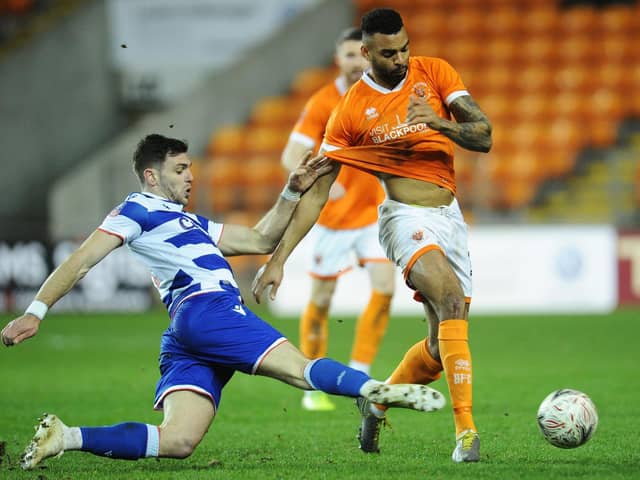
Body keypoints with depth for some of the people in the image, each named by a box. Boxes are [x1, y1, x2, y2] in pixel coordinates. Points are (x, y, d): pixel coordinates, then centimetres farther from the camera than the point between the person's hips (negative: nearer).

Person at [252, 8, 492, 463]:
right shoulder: (351, 110, -5)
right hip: (406, 217, -4)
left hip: (450, 217, 4)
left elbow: (484, 137, -4)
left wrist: (440, 122, -25)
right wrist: (279, 258, -6)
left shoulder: (434, 72, 1)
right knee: (451, 301, -31)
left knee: (443, 347, 5)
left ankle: (377, 404, 32)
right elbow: (316, 191, -1)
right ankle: (465, 428, -34)